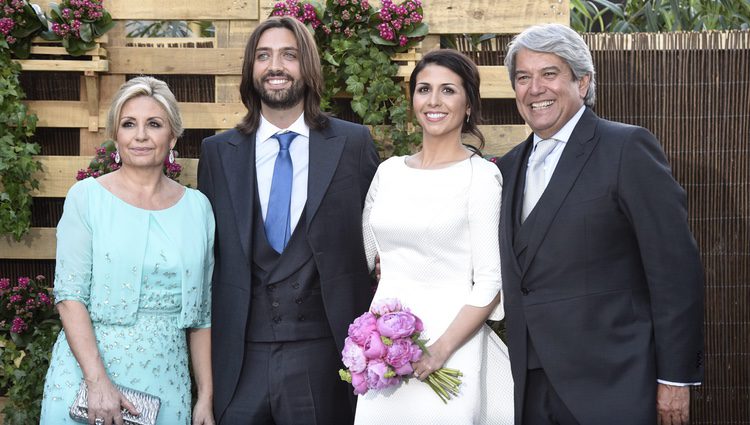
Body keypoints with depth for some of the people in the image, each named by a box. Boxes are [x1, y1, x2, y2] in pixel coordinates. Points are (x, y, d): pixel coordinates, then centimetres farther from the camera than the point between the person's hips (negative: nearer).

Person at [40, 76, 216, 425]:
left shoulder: (197, 207, 6)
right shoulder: (87, 197, -2)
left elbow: (202, 312, 9)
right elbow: (69, 295, -8)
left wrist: (206, 396, 5)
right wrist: (97, 380, -18)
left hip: (166, 380, 2)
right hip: (88, 372, -2)